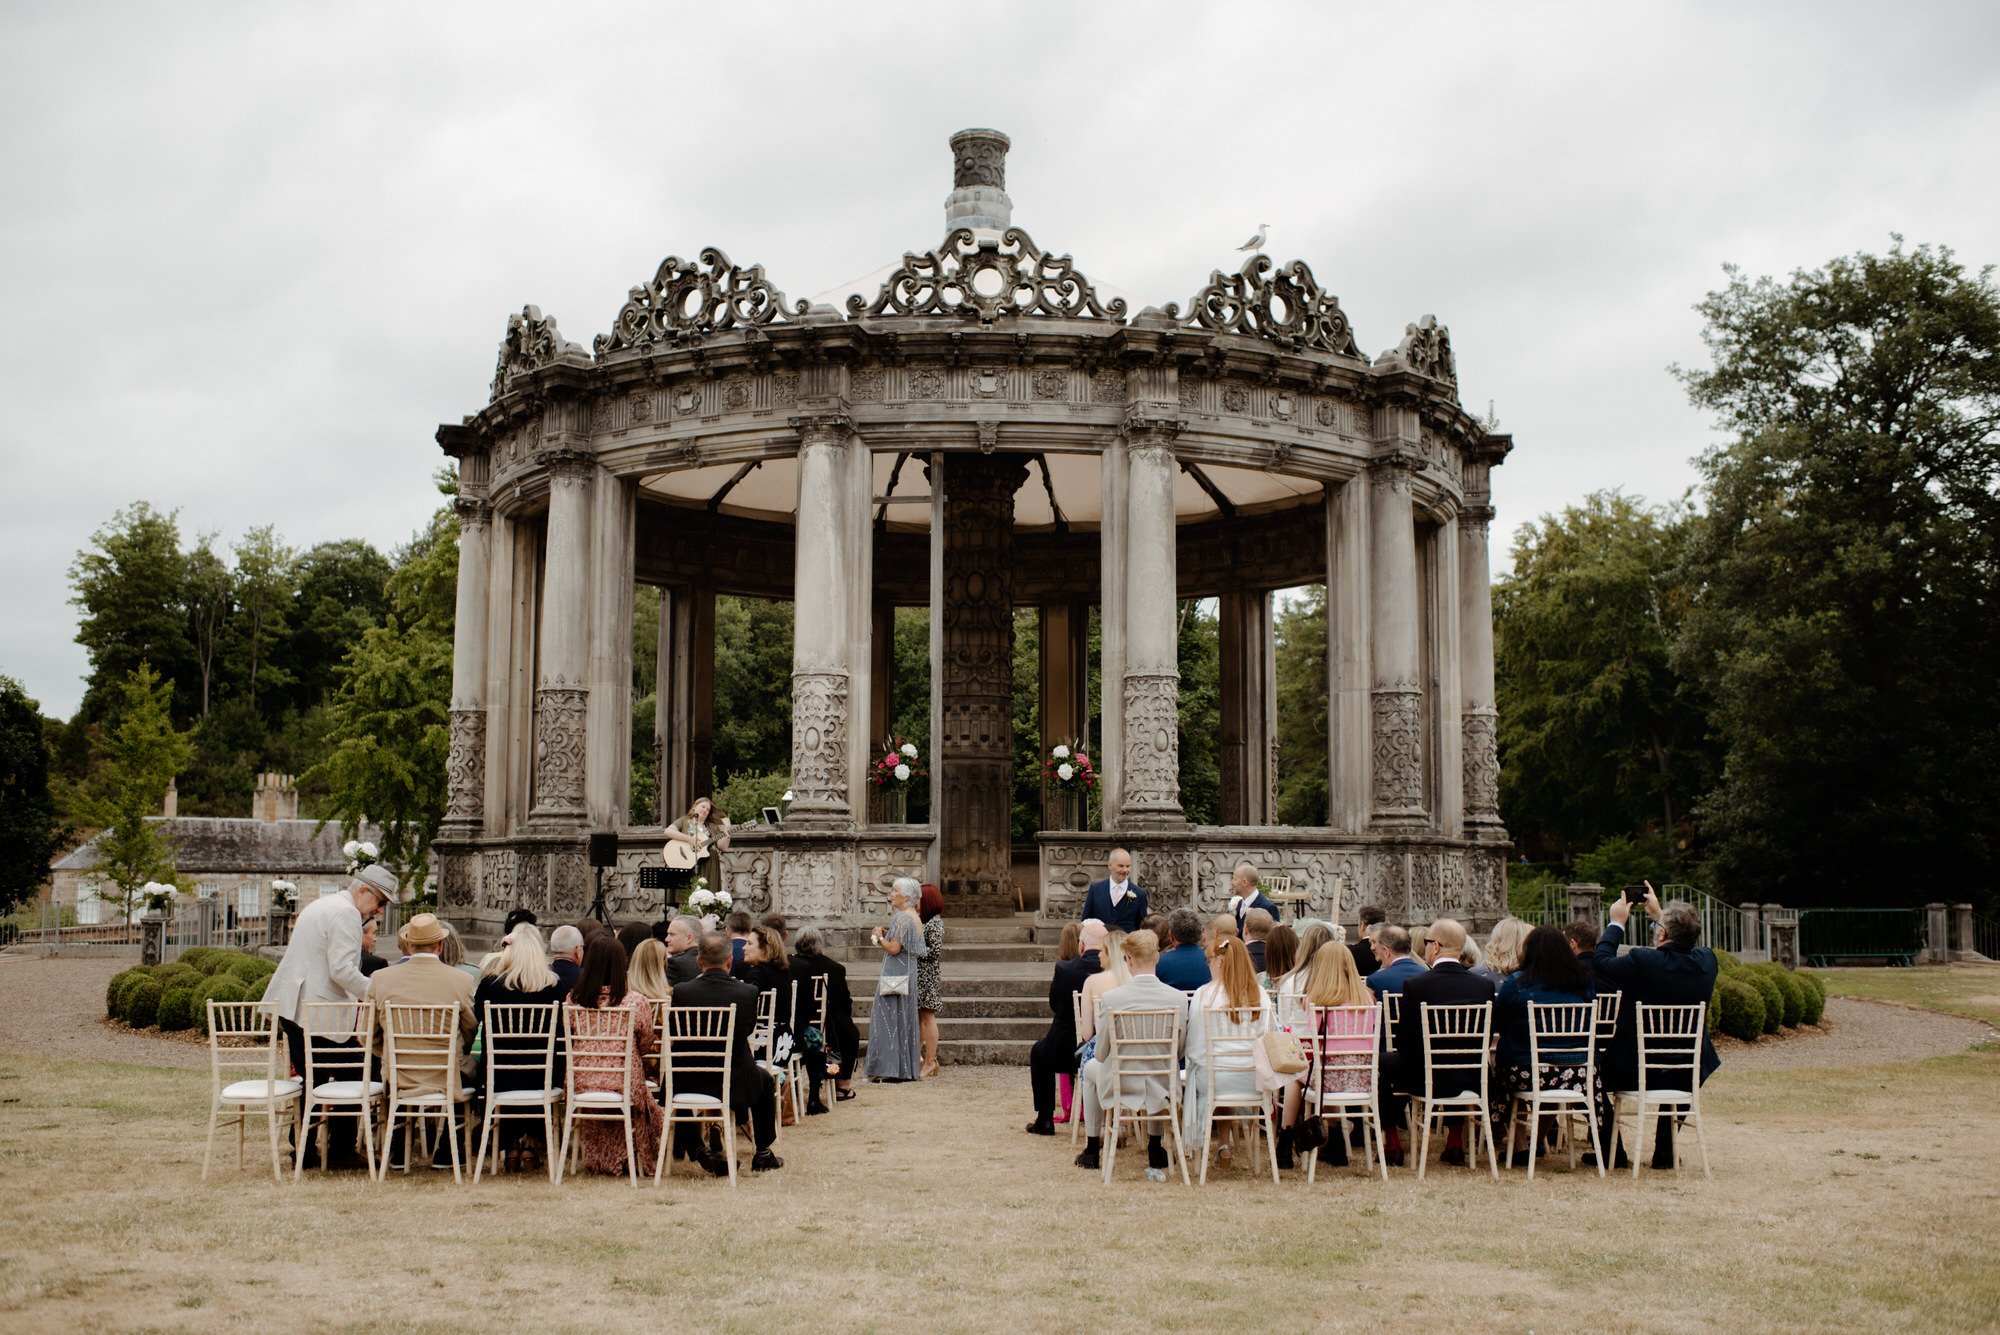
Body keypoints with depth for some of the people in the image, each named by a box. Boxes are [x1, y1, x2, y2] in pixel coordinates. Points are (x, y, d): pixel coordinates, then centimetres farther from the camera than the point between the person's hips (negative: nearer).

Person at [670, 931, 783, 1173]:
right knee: (765, 1079, 32)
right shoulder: (747, 992, -14)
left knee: (673, 1078, 34)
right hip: (734, 1083, 0)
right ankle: (763, 1155, 35)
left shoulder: (682, 992, -14)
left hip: (690, 1083, 0)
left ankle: (699, 1151, 26)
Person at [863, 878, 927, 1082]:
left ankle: (888, 1068, -5)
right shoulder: (915, 918, 14)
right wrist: (887, 935, 12)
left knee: (889, 1020, -5)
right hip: (908, 975, 10)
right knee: (904, 1019, 12)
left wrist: (880, 937, -4)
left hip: (895, 975, -10)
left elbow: (894, 948, -20)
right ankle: (906, 1069, 15)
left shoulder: (901, 918, -15)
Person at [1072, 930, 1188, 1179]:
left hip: (1120, 1087, -2)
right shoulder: (1178, 998, -13)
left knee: (1090, 1068, 33)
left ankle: (1092, 1151, 42)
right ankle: (1155, 1158, 36)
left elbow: (1101, 1053, -8)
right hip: (1162, 1089, 2)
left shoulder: (1110, 998, -19)